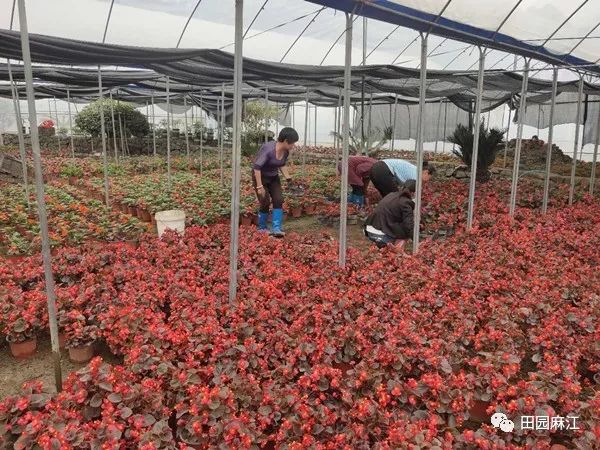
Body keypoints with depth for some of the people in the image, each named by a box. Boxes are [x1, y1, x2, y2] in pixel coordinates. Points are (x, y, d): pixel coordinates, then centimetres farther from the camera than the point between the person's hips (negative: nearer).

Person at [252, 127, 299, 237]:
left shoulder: (286, 151, -9)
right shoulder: (268, 149, -30)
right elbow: (257, 167, -30)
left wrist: (288, 178, -1)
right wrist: (259, 186, -30)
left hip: (273, 177, 6)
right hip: (260, 176, -6)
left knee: (278, 200, -10)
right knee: (265, 202, -9)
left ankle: (276, 229, -10)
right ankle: (262, 228, 13)